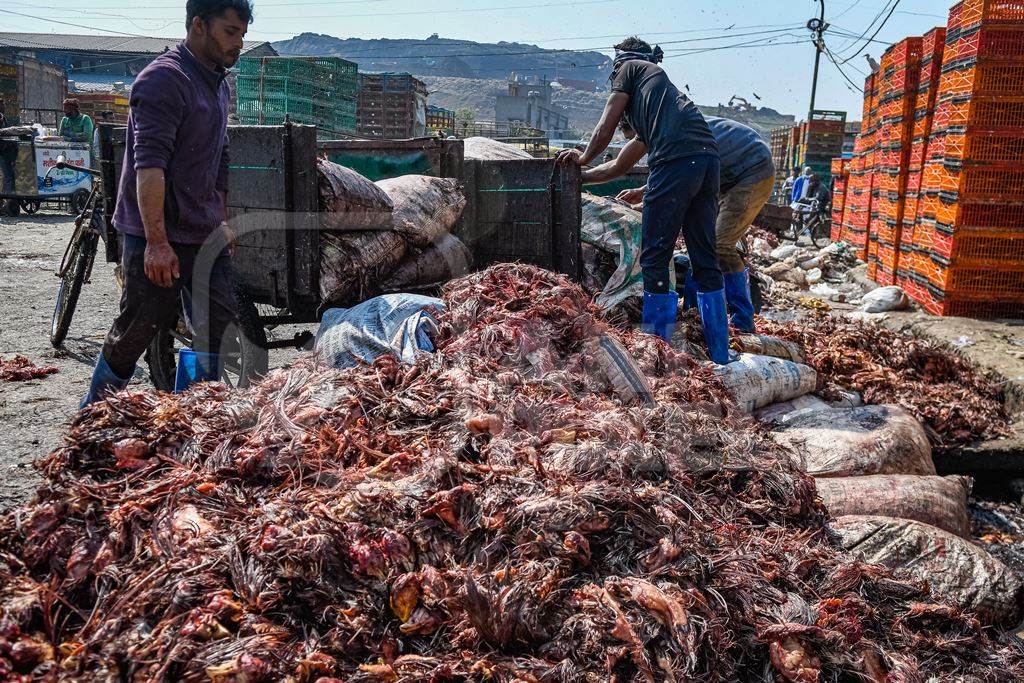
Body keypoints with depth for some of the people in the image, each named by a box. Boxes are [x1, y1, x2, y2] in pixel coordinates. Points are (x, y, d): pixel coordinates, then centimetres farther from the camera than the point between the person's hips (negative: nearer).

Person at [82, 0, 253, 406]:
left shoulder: (218, 84, 15)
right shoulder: (164, 79, -14)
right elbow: (149, 163, -22)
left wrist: (222, 223, 25)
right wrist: (157, 242, -27)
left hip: (204, 236, 8)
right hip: (156, 238, -8)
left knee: (218, 327, 6)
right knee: (137, 331, 1)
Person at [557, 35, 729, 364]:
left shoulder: (630, 68, 17)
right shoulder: (659, 77, 37)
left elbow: (605, 130, 13)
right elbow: (641, 143, 37)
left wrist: (582, 158, 30)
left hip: (676, 161, -8)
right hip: (708, 160, 8)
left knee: (655, 260, -2)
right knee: (705, 261, 10)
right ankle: (719, 357, 15)